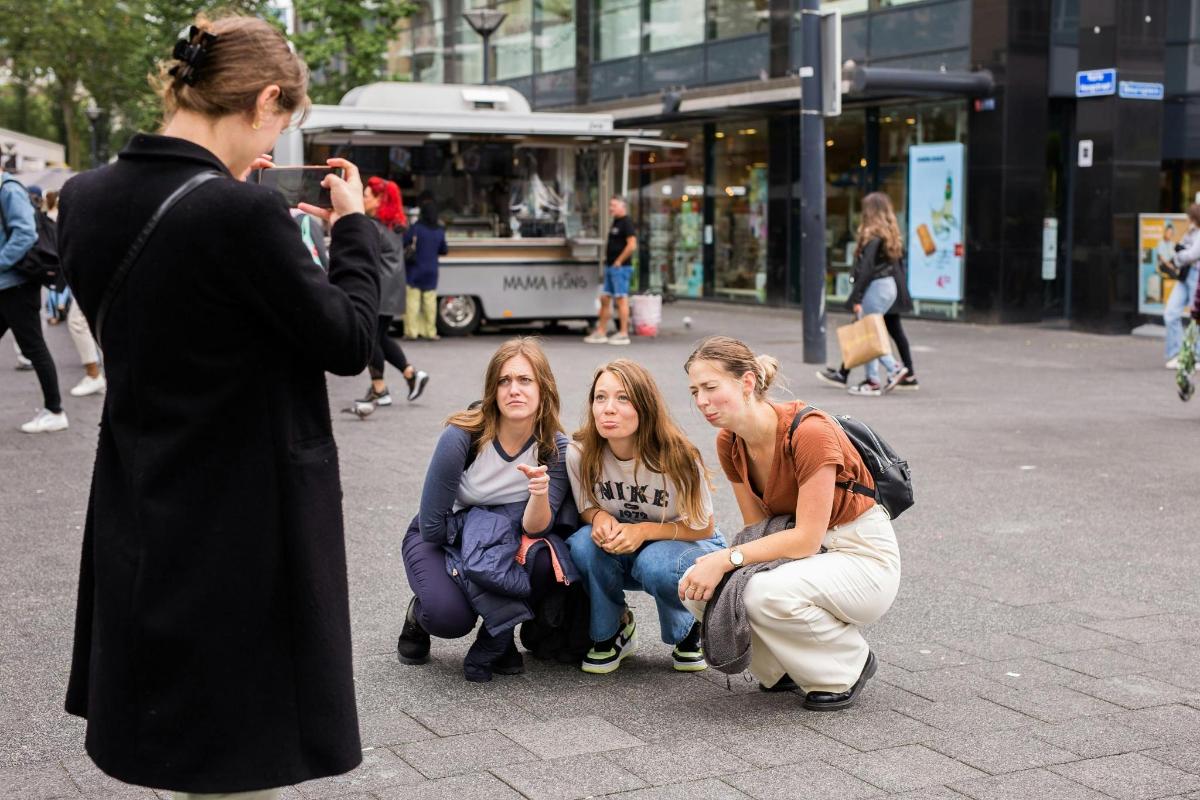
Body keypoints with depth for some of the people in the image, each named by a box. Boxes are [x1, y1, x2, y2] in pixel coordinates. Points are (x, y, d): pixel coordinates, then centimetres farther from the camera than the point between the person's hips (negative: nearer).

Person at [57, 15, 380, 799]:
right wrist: (354, 225, 0)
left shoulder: (85, 198, -1)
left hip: (140, 519, 7)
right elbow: (348, 343, -14)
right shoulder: (243, 214, -23)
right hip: (247, 524, -7)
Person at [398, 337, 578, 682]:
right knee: (450, 617, -31)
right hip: (438, 537, -2)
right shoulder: (461, 436, -27)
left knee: (544, 558, -31)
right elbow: (432, 524, -20)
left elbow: (534, 529, -25)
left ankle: (497, 638, -3)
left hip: (502, 538, 3)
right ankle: (420, 613, 8)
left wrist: (541, 494, -44)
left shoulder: (555, 448, -18)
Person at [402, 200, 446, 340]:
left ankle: (411, 331, -5)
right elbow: (444, 250, 12)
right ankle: (430, 331, 5)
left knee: (412, 301, -1)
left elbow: (403, 243, -14)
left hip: (415, 271, -3)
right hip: (431, 271, 3)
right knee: (430, 301, 5)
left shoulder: (416, 228, -11)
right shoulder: (439, 231, 2)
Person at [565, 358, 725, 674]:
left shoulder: (676, 458, -26)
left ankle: (688, 633, -3)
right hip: (621, 553, 3)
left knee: (656, 564, -37)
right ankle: (612, 630, -2)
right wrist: (599, 516, -26)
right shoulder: (580, 454, -18)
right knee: (585, 543, -29)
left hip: (688, 546, -3)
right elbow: (587, 509, 0)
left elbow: (703, 529, -15)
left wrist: (644, 530, -30)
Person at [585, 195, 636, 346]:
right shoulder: (615, 223, 18)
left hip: (620, 267, -10)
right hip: (610, 267, 10)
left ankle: (623, 334, -4)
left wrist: (619, 261, -17)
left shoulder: (626, 223, -11)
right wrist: (607, 259, 16)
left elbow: (632, 245, -20)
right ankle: (601, 332, 14)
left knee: (621, 299, -7)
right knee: (605, 299, 10)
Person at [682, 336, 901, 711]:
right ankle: (789, 664, 8)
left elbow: (807, 538, -25)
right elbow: (758, 526, 3)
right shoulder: (729, 443, -3)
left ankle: (847, 666, -5)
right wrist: (715, 565, -16)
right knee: (699, 587, -16)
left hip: (863, 557, -7)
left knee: (767, 593, -35)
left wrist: (728, 558, -29)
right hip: (802, 553, 7)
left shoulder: (810, 431, -26)